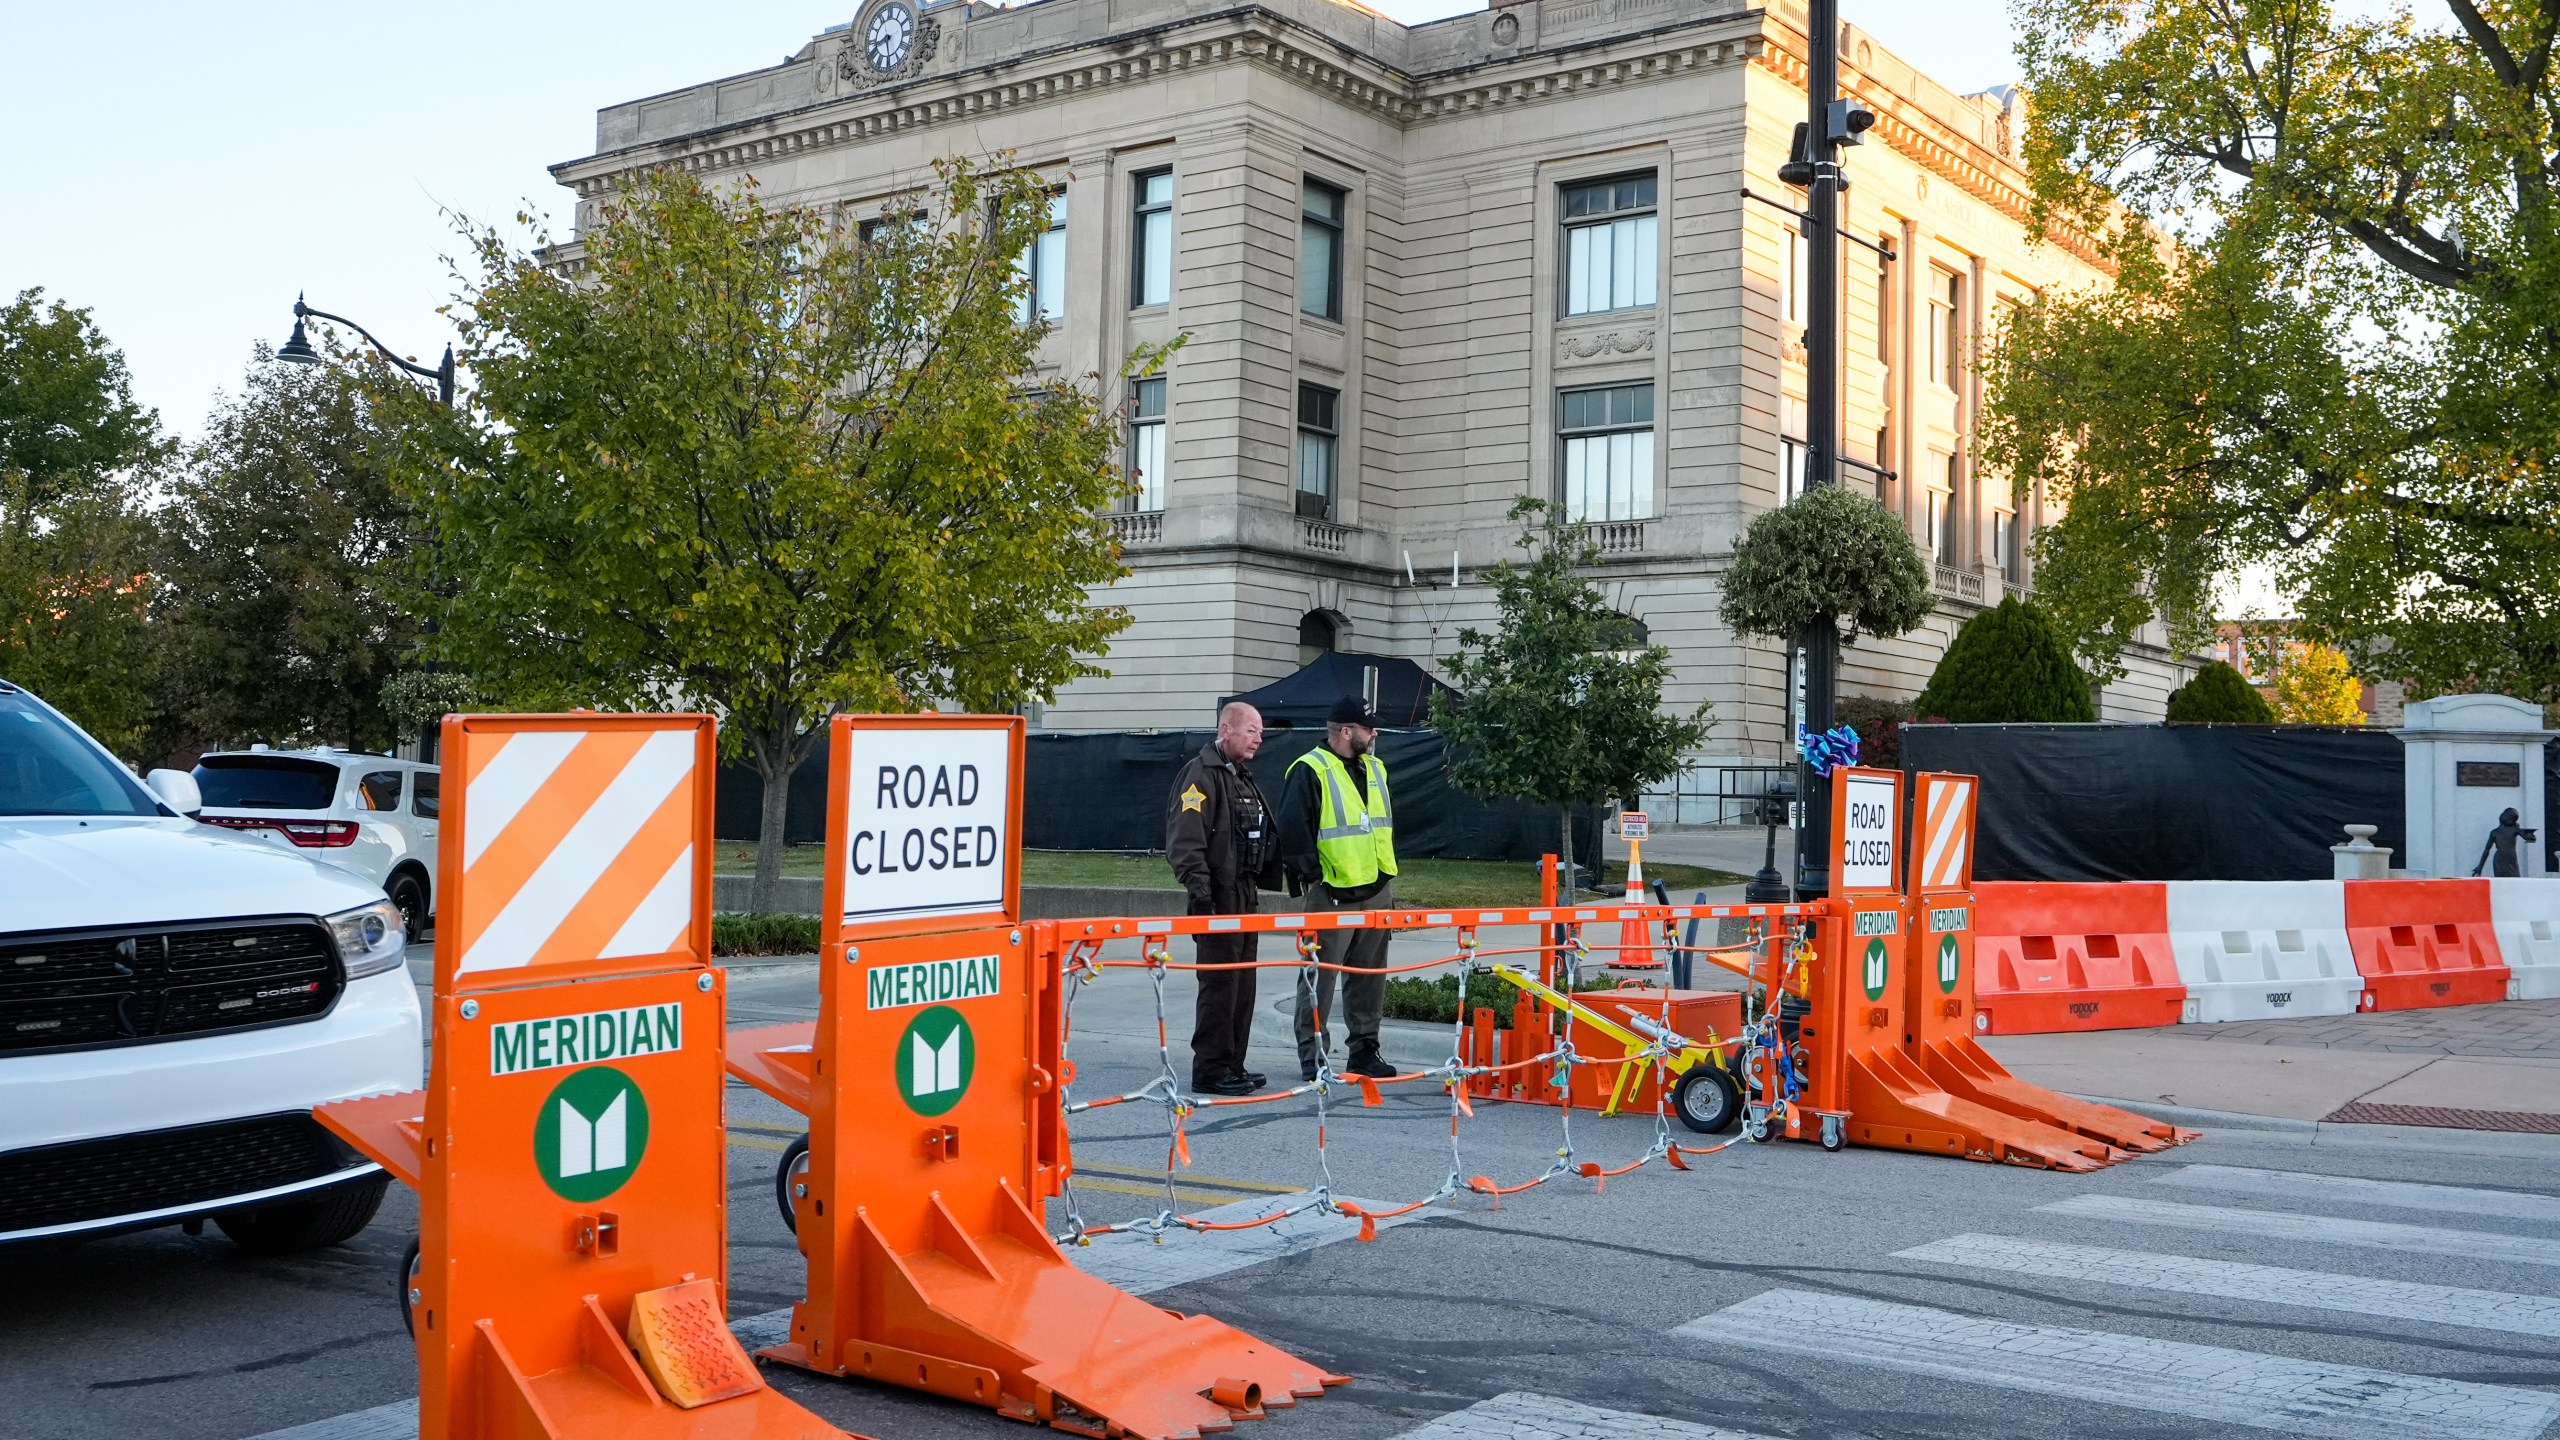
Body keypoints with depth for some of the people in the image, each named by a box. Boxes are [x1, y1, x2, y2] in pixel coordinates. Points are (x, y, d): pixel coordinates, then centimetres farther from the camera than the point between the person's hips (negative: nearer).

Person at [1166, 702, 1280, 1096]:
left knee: (1242, 985, 12)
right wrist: (1200, 893, -24)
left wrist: (1262, 882, 21)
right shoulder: (1200, 775, -12)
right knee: (1219, 984, -7)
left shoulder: (1242, 777, 19)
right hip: (1219, 898, -10)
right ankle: (1210, 1071, -2)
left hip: (1245, 898, 10)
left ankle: (1232, 1066, 20)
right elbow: (1185, 842, -20)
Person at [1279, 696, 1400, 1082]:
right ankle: (1313, 1056, 4)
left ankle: (1364, 1050, 21)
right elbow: (1294, 829, -14)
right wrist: (1308, 876, -16)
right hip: (1331, 895, -7)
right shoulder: (1309, 771, -10)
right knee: (1320, 977, -2)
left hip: (1377, 891, 8)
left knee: (1369, 976, 12)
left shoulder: (1374, 768, 15)